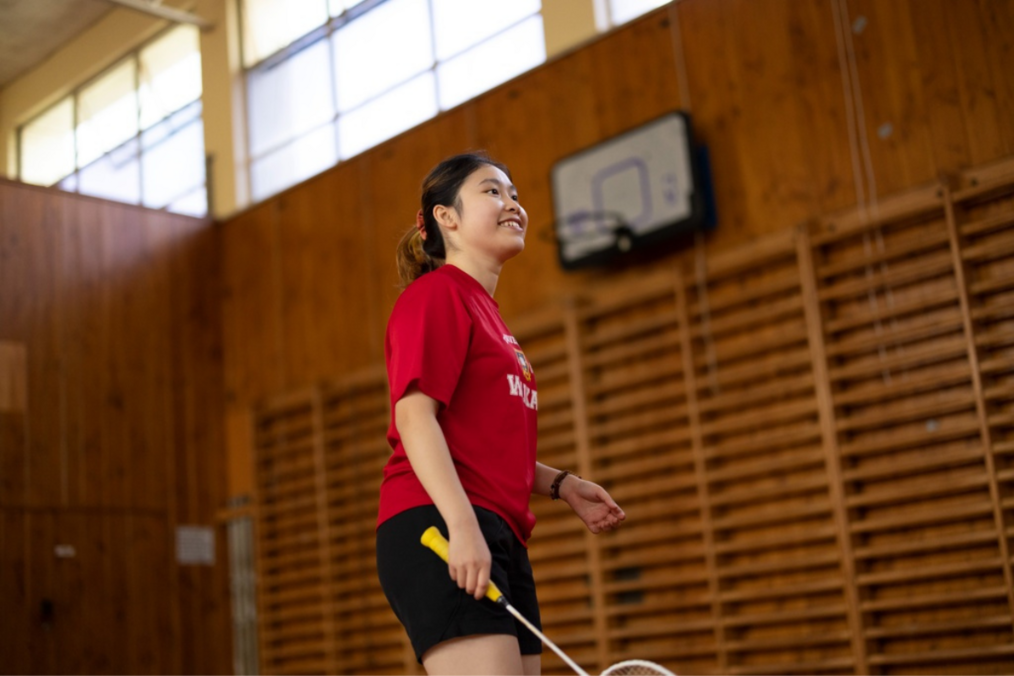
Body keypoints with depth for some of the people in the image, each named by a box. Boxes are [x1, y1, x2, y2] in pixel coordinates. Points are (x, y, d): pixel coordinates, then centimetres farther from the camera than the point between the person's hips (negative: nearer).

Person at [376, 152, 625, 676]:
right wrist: (462, 524, -24)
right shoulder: (435, 293, -2)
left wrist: (561, 485, 17)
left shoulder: (484, 310, 24)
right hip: (440, 534, -9)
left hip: (500, 541, 9)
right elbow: (413, 417, -14)